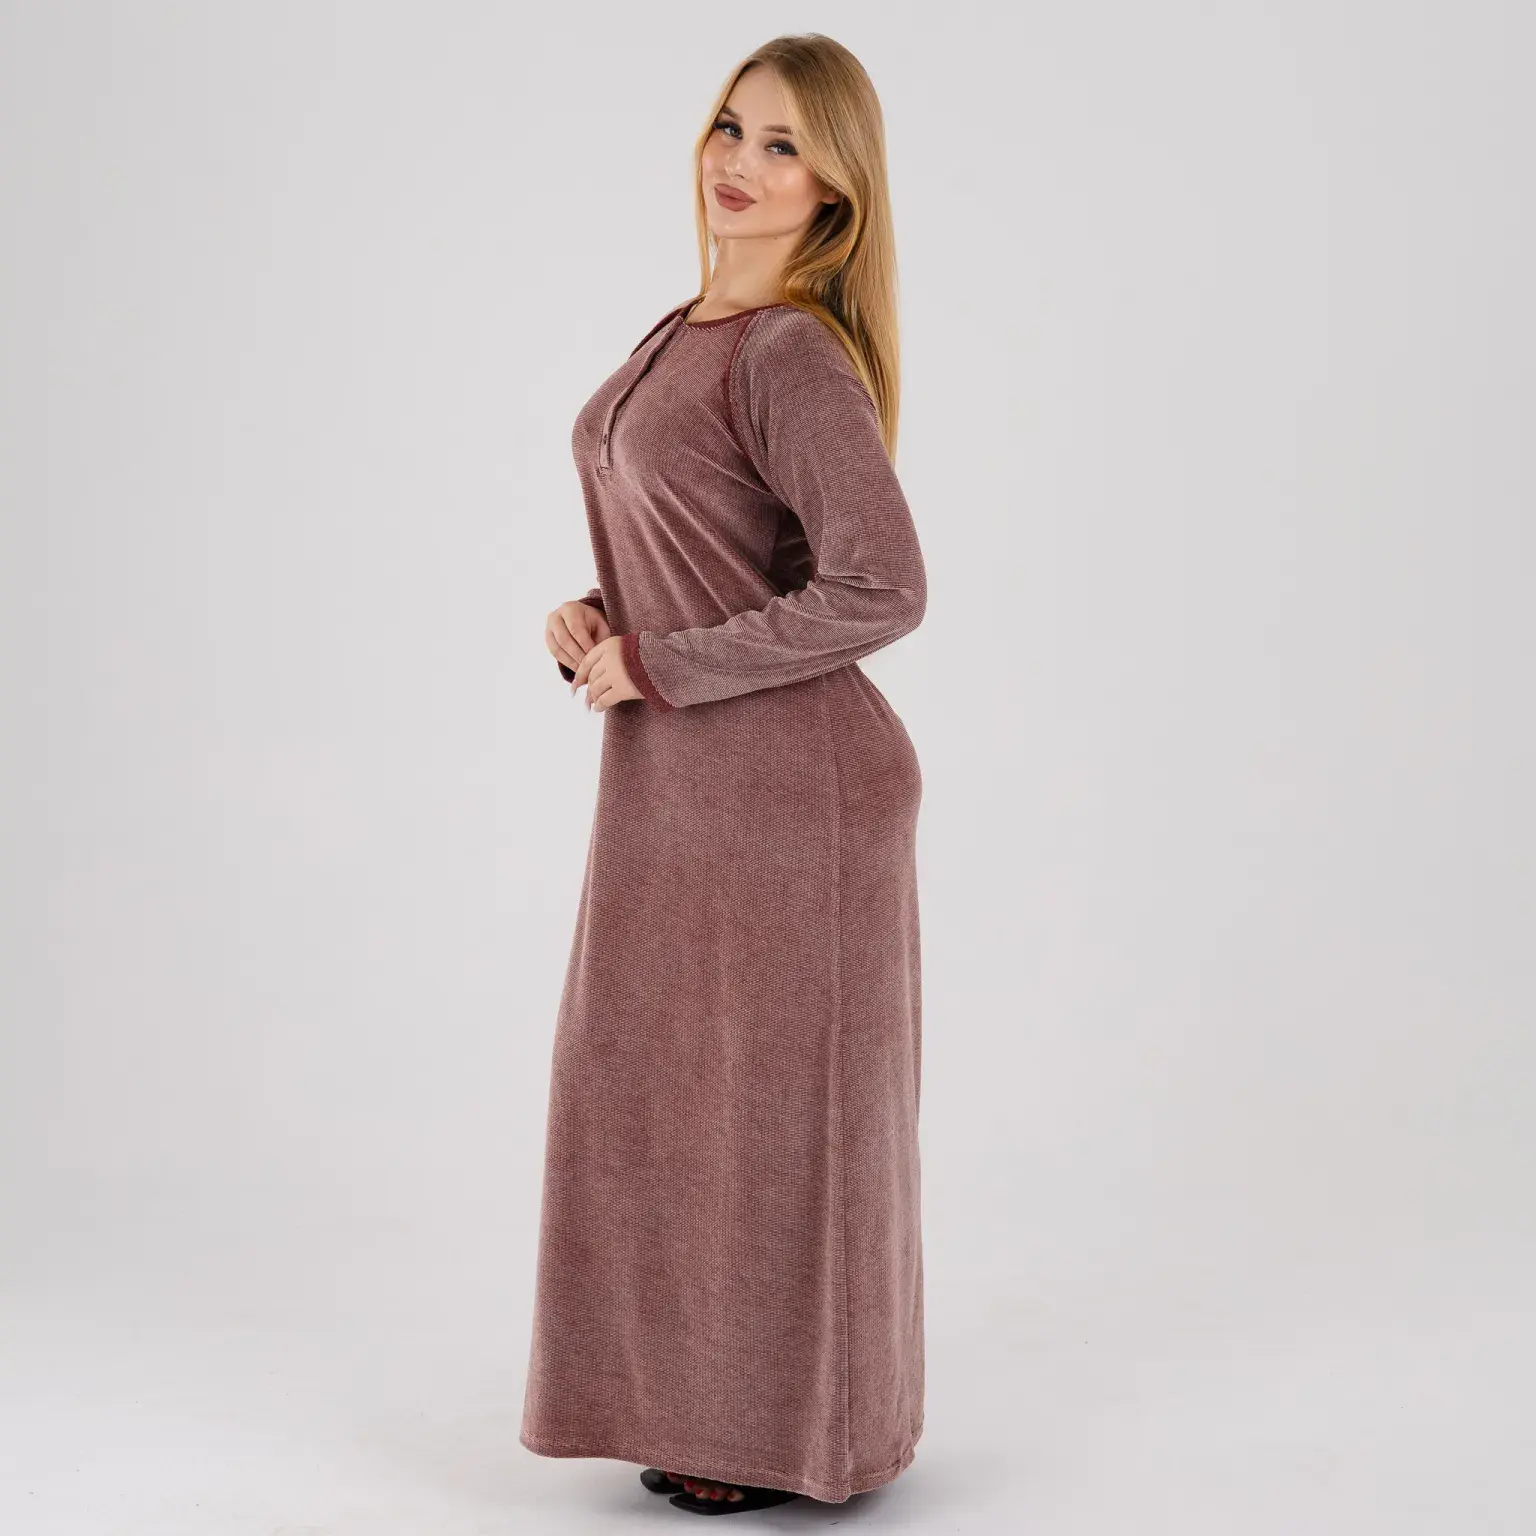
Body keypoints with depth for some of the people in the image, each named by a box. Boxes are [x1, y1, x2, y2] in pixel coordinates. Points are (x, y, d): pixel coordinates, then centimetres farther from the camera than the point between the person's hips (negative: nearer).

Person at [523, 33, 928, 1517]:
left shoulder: (797, 355, -16)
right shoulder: (689, 333, 12)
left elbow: (880, 588, -23)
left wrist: (658, 667, -18)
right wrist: (594, 618, 1)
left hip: (786, 781, -9)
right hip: (677, 785, 9)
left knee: (777, 1095, 4)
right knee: (668, 1086, 16)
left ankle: (789, 1425, 22)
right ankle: (709, 1401, 32)